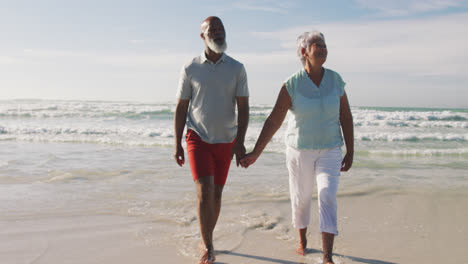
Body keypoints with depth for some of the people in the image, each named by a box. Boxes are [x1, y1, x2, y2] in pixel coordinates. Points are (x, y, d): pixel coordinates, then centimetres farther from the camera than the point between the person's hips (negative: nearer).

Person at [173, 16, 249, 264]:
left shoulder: (236, 69, -1)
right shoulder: (190, 69, -3)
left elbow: (243, 108, -3)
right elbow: (181, 108, 1)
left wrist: (240, 141, -14)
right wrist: (177, 144, -1)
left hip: (225, 140, 2)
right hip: (198, 138, -2)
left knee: (216, 193, 10)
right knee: (204, 191, -15)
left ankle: (206, 239, 30)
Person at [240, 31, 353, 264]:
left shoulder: (335, 80, -5)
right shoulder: (291, 85, -13)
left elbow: (346, 117, 1)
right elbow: (273, 121, -15)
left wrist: (350, 152, 0)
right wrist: (255, 153, -19)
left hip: (329, 151, 1)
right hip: (300, 150, -1)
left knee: (328, 197, -13)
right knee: (301, 198, 13)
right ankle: (302, 240, 40)